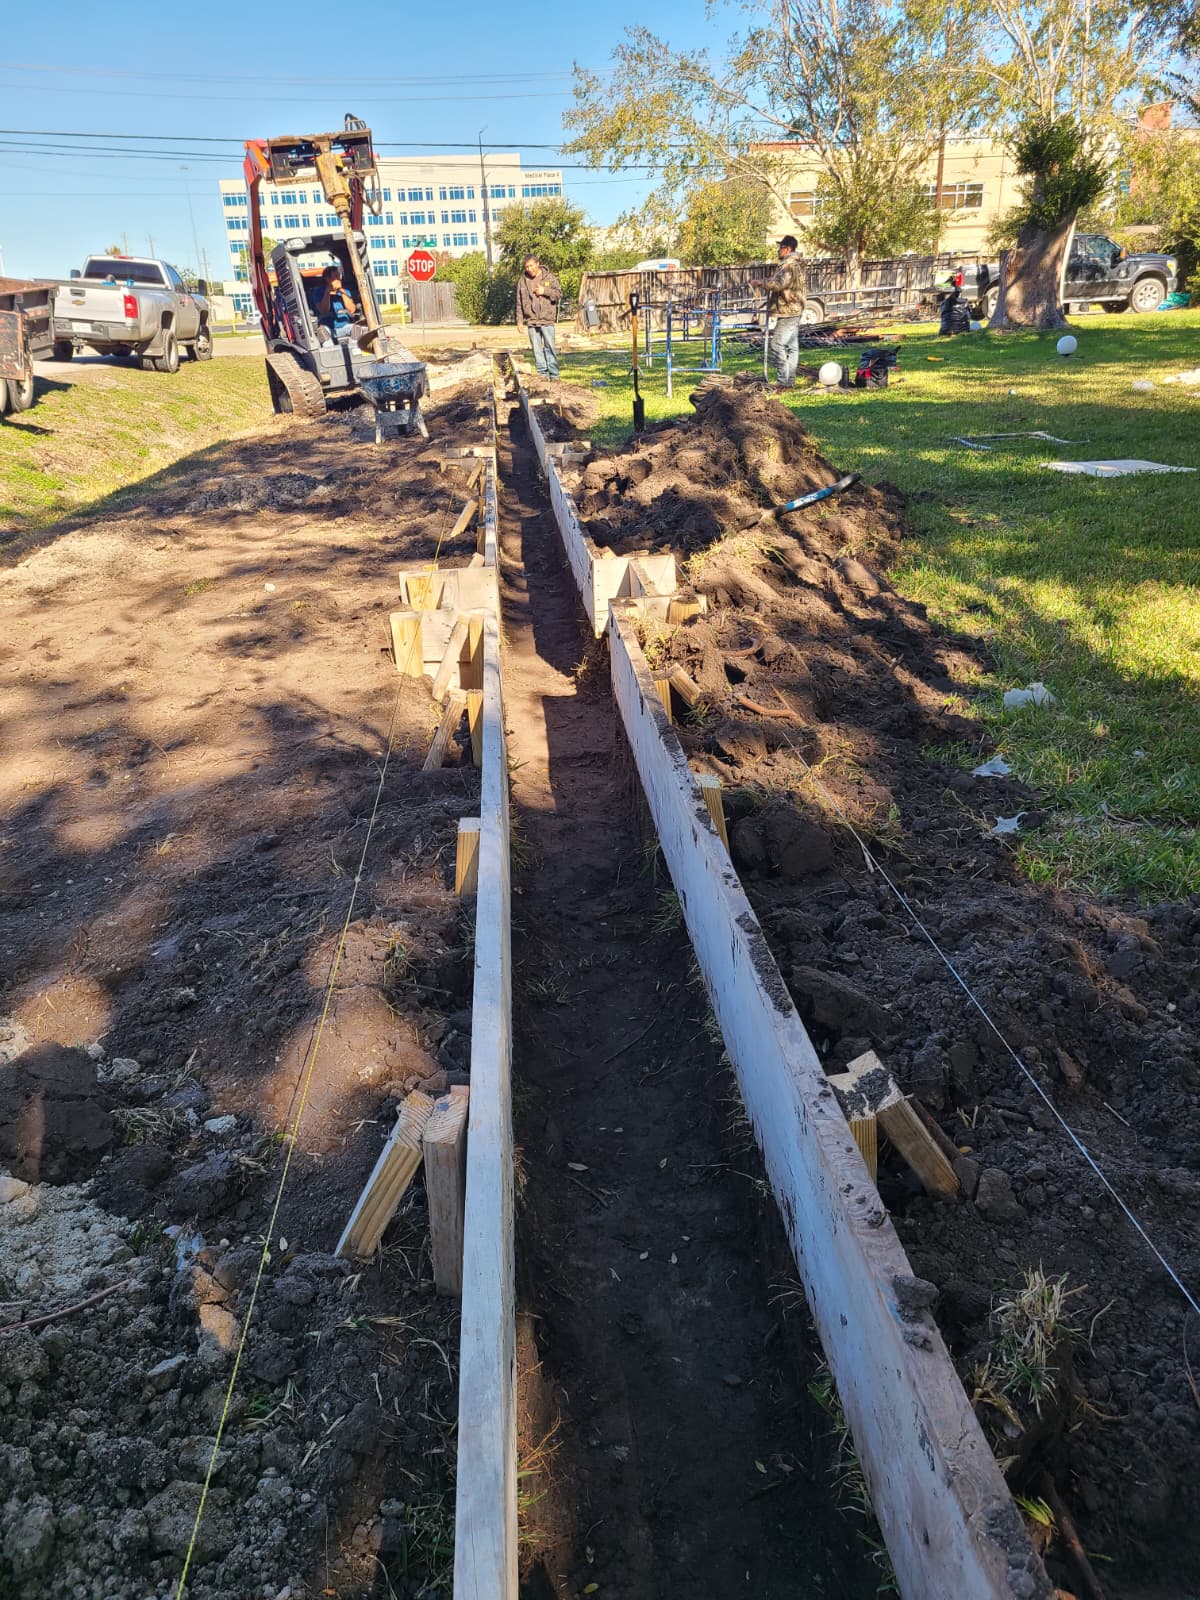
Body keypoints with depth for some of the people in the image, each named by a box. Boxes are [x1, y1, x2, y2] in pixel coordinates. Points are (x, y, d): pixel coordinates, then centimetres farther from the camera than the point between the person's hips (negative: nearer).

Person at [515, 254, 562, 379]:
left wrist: (545, 291, -11)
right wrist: (519, 320, 6)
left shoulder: (549, 277, 3)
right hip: (531, 321, 2)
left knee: (550, 347, -4)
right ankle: (542, 374, 9)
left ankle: (554, 374, 1)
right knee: (537, 349, 3)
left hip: (547, 320, -2)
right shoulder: (523, 281, 8)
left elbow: (559, 294, 2)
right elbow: (519, 303, 11)